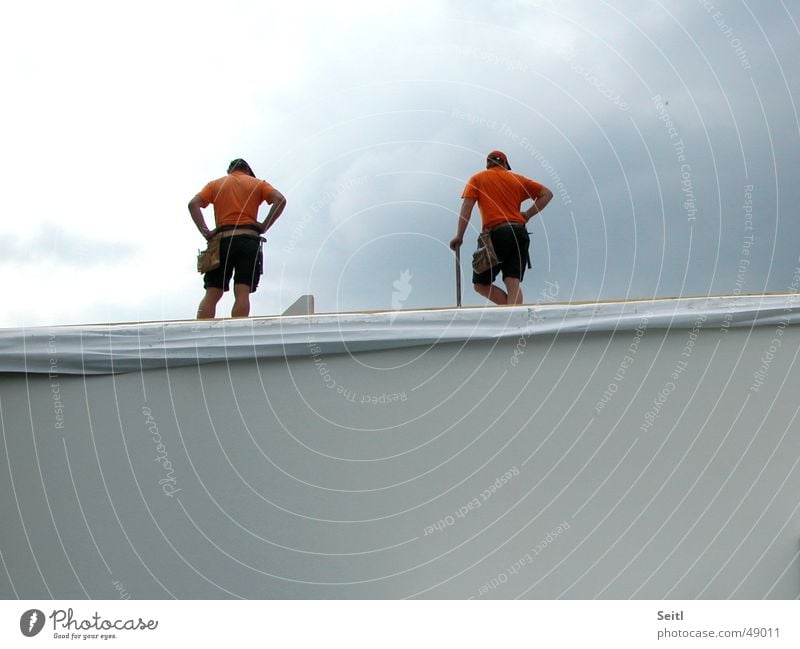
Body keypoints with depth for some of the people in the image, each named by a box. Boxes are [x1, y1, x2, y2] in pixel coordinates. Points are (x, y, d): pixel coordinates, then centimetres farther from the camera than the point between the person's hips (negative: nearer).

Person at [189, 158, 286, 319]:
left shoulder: (215, 184, 19)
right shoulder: (257, 183, 16)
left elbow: (193, 204, 4)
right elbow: (280, 200, -1)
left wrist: (204, 231, 0)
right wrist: (265, 226, -1)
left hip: (222, 241, 1)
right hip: (248, 240, -1)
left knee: (211, 294, 2)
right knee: (242, 293, -8)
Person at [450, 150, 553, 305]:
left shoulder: (477, 179, 14)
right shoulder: (517, 179, 20)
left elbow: (467, 206, 1)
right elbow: (547, 194, 17)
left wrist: (459, 236, -2)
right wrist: (527, 215, 15)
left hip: (496, 234, -3)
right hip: (519, 233, 3)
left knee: (481, 283, 5)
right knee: (513, 283, -4)